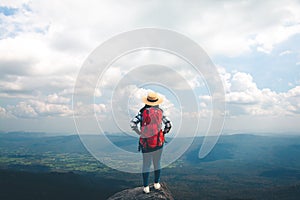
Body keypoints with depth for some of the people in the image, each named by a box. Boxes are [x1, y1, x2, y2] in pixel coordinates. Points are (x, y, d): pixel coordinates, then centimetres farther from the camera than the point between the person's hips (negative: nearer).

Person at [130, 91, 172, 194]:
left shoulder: (143, 112, -10)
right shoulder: (160, 112, -6)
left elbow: (132, 124, -19)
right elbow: (169, 124, -10)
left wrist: (140, 133, -5)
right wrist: (163, 133, 7)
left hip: (146, 143, -1)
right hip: (158, 142, 1)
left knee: (146, 165, 12)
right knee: (157, 163, 19)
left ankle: (146, 187, 17)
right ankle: (157, 184, 30)